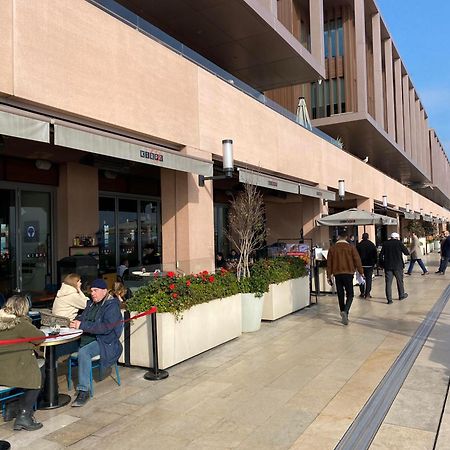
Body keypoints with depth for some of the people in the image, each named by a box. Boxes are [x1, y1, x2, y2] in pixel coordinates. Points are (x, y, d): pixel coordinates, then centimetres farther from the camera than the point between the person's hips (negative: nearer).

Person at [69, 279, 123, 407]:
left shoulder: (112, 306, -9)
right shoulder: (91, 304, 16)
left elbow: (105, 327, -20)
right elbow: (82, 317, 17)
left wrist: (82, 325, -24)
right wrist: (76, 321, -8)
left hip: (106, 342, -7)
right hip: (89, 338, 7)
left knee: (83, 352, -33)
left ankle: (83, 391, -28)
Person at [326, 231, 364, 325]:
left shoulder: (332, 248, 3)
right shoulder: (351, 247, -3)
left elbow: (329, 263, 5)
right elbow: (357, 260, -4)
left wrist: (329, 276, 11)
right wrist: (361, 272, 5)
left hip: (337, 274, 2)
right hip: (348, 273, -2)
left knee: (340, 295, 12)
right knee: (350, 295, 3)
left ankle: (343, 313, 18)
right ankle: (345, 311, -20)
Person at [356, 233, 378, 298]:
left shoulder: (358, 245, -2)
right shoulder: (372, 245, 0)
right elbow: (375, 255, 2)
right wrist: (374, 262, 8)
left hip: (361, 264, 0)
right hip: (370, 264, 0)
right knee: (368, 278, 3)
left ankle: (362, 293, 12)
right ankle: (367, 294, -1)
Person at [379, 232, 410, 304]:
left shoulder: (385, 244, 4)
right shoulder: (399, 243, -5)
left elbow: (381, 255, 4)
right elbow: (407, 253, 0)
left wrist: (382, 264, 11)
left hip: (388, 266, 2)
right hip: (398, 266, -1)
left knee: (388, 283, 1)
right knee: (400, 281, 17)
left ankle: (389, 299, -3)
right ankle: (401, 295, 32)